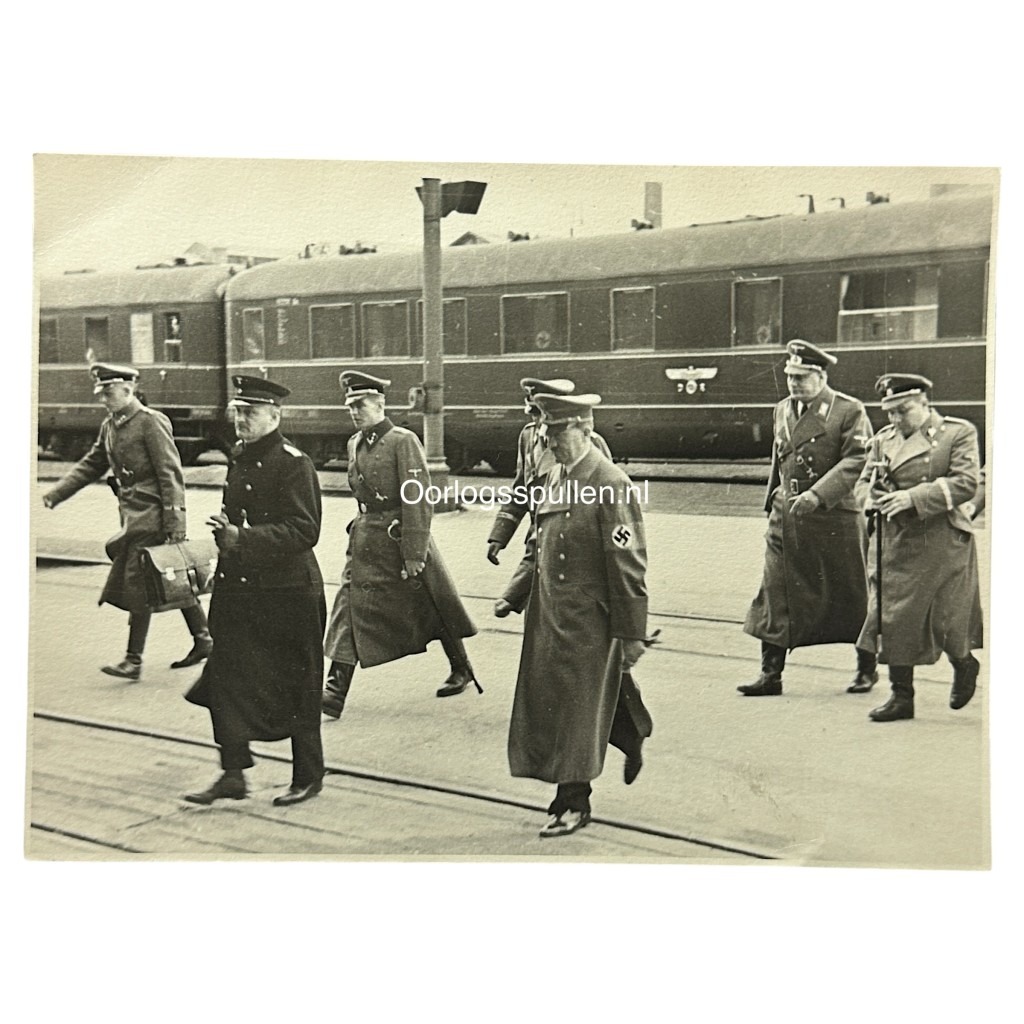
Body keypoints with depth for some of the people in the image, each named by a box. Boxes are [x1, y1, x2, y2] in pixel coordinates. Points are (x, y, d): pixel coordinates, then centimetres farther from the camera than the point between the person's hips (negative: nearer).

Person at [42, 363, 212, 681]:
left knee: (138, 585, -7)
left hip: (152, 517, -8)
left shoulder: (151, 422, -13)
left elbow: (170, 473, -16)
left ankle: (134, 661, -2)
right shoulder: (109, 426, 12)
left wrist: (175, 522, -20)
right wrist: (55, 494, 9)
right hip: (133, 515, 8)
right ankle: (202, 640, 24)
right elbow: (91, 465, 19)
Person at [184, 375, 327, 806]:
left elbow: (304, 530, -20)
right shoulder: (239, 459, 11)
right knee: (226, 679, 4)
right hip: (238, 589, 7)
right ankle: (233, 774, 12)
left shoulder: (294, 464, -14)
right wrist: (225, 529, 3)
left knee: (297, 688, 5)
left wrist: (242, 537, -25)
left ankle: (309, 776, 19)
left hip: (288, 593, -7)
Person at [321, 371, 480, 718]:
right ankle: (334, 692, -4)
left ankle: (462, 670, 32)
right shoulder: (355, 444, 8)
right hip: (365, 539, 6)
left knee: (434, 608, 11)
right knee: (350, 608, -3)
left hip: (402, 536, -6)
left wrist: (414, 555, -19)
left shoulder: (403, 441, -14)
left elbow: (417, 500, -17)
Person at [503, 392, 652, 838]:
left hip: (588, 620, -8)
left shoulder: (610, 484, -16)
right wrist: (514, 598, 14)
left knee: (579, 708, 0)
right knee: (545, 700, 15)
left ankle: (574, 803, 13)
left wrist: (631, 633, -17)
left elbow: (628, 564, -17)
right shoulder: (553, 480, 10)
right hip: (547, 615, 8)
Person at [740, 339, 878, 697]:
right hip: (786, 518, 5)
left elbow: (856, 461, -16)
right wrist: (774, 504, 18)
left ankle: (867, 668, 25)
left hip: (835, 517, -5)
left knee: (850, 596, 7)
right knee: (775, 594, -1)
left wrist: (818, 495, -26)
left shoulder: (849, 411, -7)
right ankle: (770, 674, 4)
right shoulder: (782, 410, 13)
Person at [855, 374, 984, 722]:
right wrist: (873, 497, -15)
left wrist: (912, 497, -23)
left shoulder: (959, 432, -4)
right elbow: (862, 484, 11)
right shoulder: (883, 439, 10)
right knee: (893, 618, 1)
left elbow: (965, 483, -14)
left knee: (946, 619, 0)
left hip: (943, 544, -4)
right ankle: (901, 696, 11)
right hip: (895, 543, 4)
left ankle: (964, 665, 33)